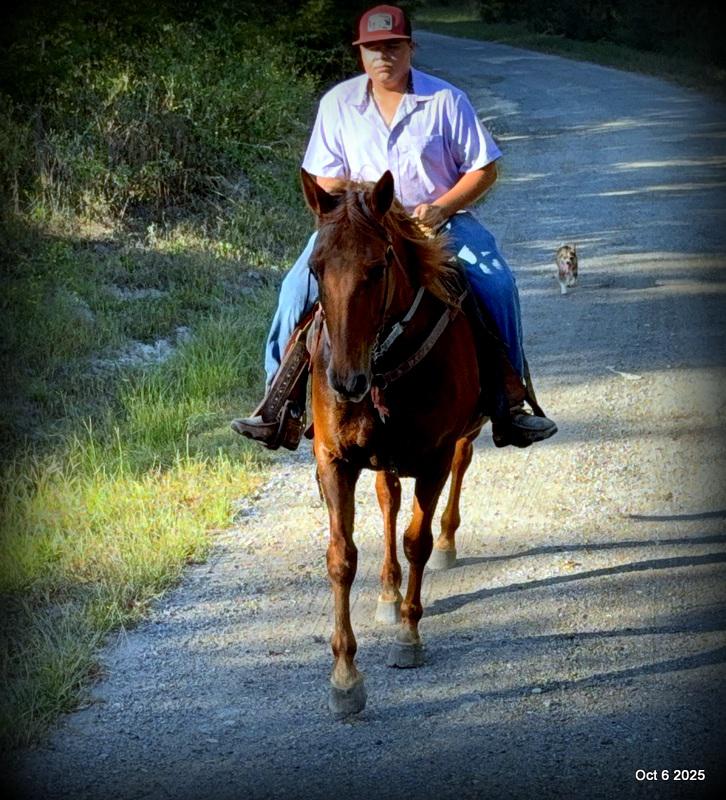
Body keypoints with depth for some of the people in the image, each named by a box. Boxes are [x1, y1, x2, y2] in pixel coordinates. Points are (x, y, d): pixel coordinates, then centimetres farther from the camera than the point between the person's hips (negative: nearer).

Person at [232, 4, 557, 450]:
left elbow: (484, 170, -1)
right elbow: (326, 180, 6)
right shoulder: (339, 103, 4)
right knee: (301, 286, -20)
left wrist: (441, 208, -16)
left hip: (441, 222, -1)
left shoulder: (446, 100, -2)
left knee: (495, 283, -26)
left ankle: (512, 401, -14)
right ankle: (280, 403, -13)